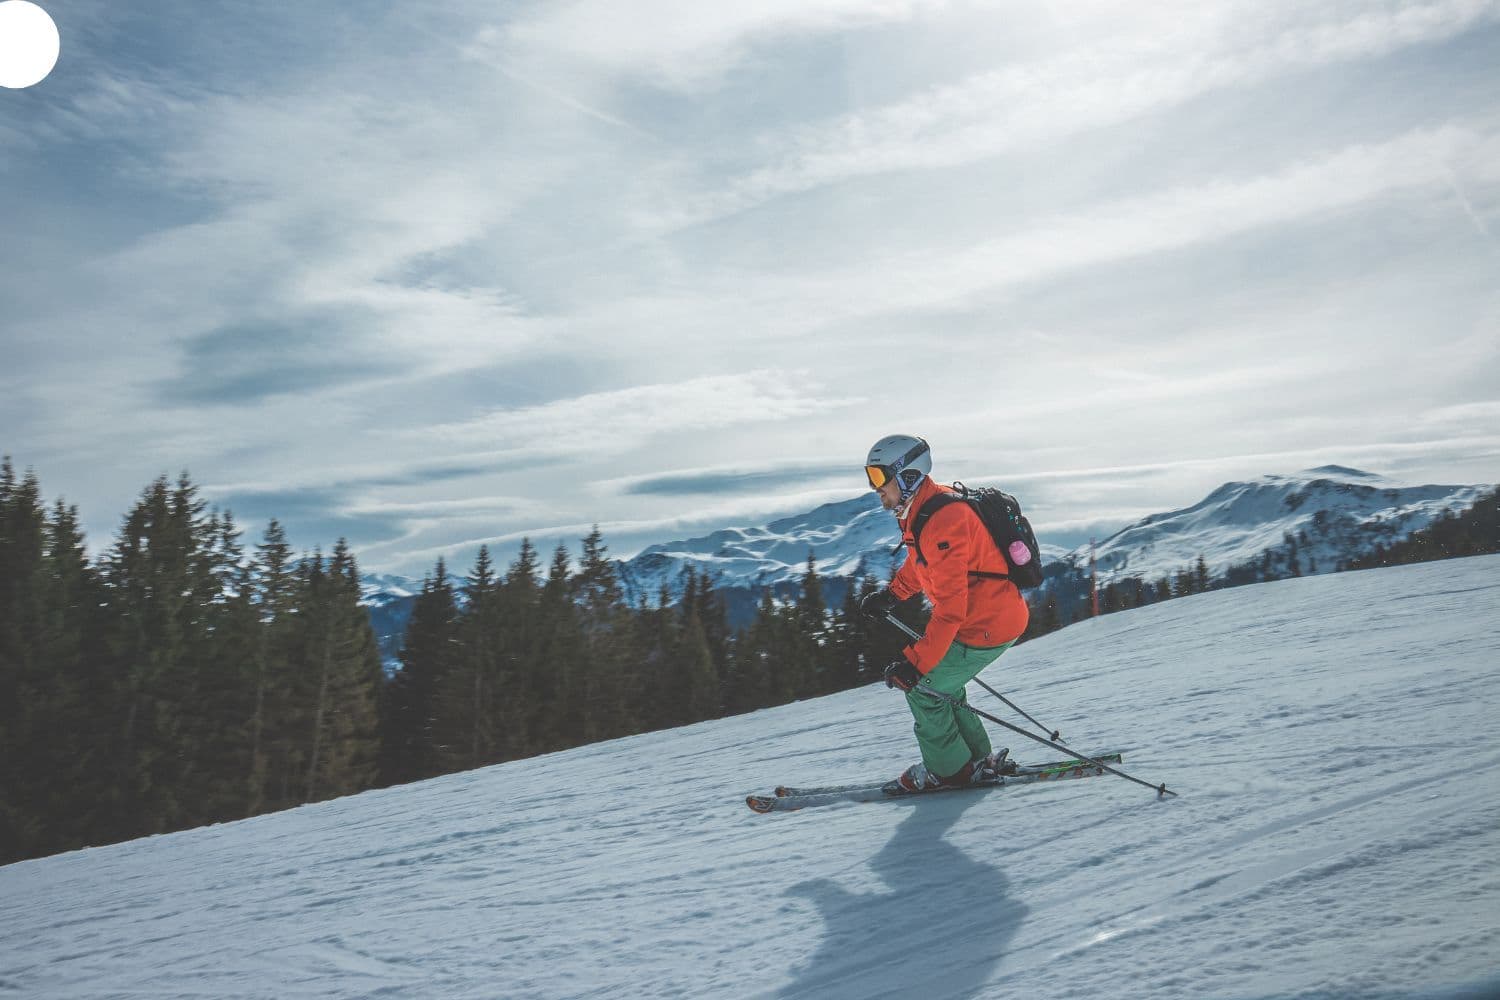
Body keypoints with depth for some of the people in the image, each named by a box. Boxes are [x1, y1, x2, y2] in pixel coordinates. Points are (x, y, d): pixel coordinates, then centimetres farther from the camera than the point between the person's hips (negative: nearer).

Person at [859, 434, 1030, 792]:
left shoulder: (942, 522, -27)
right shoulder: (923, 510, 4)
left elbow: (950, 609, -30)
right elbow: (921, 562, 26)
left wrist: (915, 663, -29)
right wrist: (891, 594, 19)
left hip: (987, 625, -10)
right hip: (999, 614, 10)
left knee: (922, 688, 0)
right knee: (940, 683, 20)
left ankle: (950, 769, 16)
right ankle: (977, 760, 31)